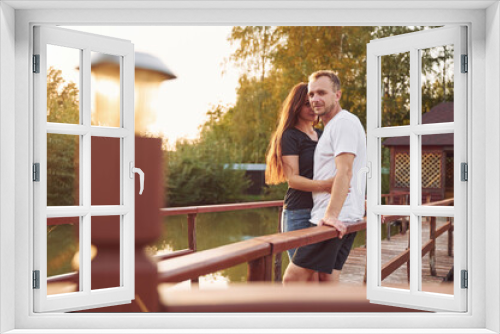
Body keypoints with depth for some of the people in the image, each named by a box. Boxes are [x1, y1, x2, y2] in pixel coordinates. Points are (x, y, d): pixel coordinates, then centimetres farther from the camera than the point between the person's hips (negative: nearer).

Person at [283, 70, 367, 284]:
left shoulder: (344, 122, -10)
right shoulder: (332, 126, 24)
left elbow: (344, 172, -22)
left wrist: (331, 215, -29)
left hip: (336, 220, -11)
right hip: (344, 220, 11)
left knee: (292, 278, -11)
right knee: (327, 280, 10)